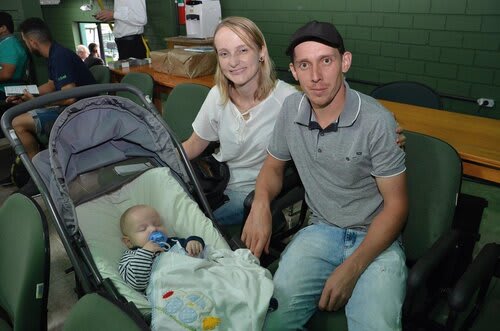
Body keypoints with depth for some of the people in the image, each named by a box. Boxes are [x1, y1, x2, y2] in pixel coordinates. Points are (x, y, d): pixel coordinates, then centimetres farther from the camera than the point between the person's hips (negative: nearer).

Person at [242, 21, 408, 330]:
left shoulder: (377, 121, -17)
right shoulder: (292, 108, -2)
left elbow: (396, 204, -10)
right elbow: (274, 166, 13)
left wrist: (351, 269, -18)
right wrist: (261, 204, -9)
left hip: (375, 237, -2)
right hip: (320, 231, 3)